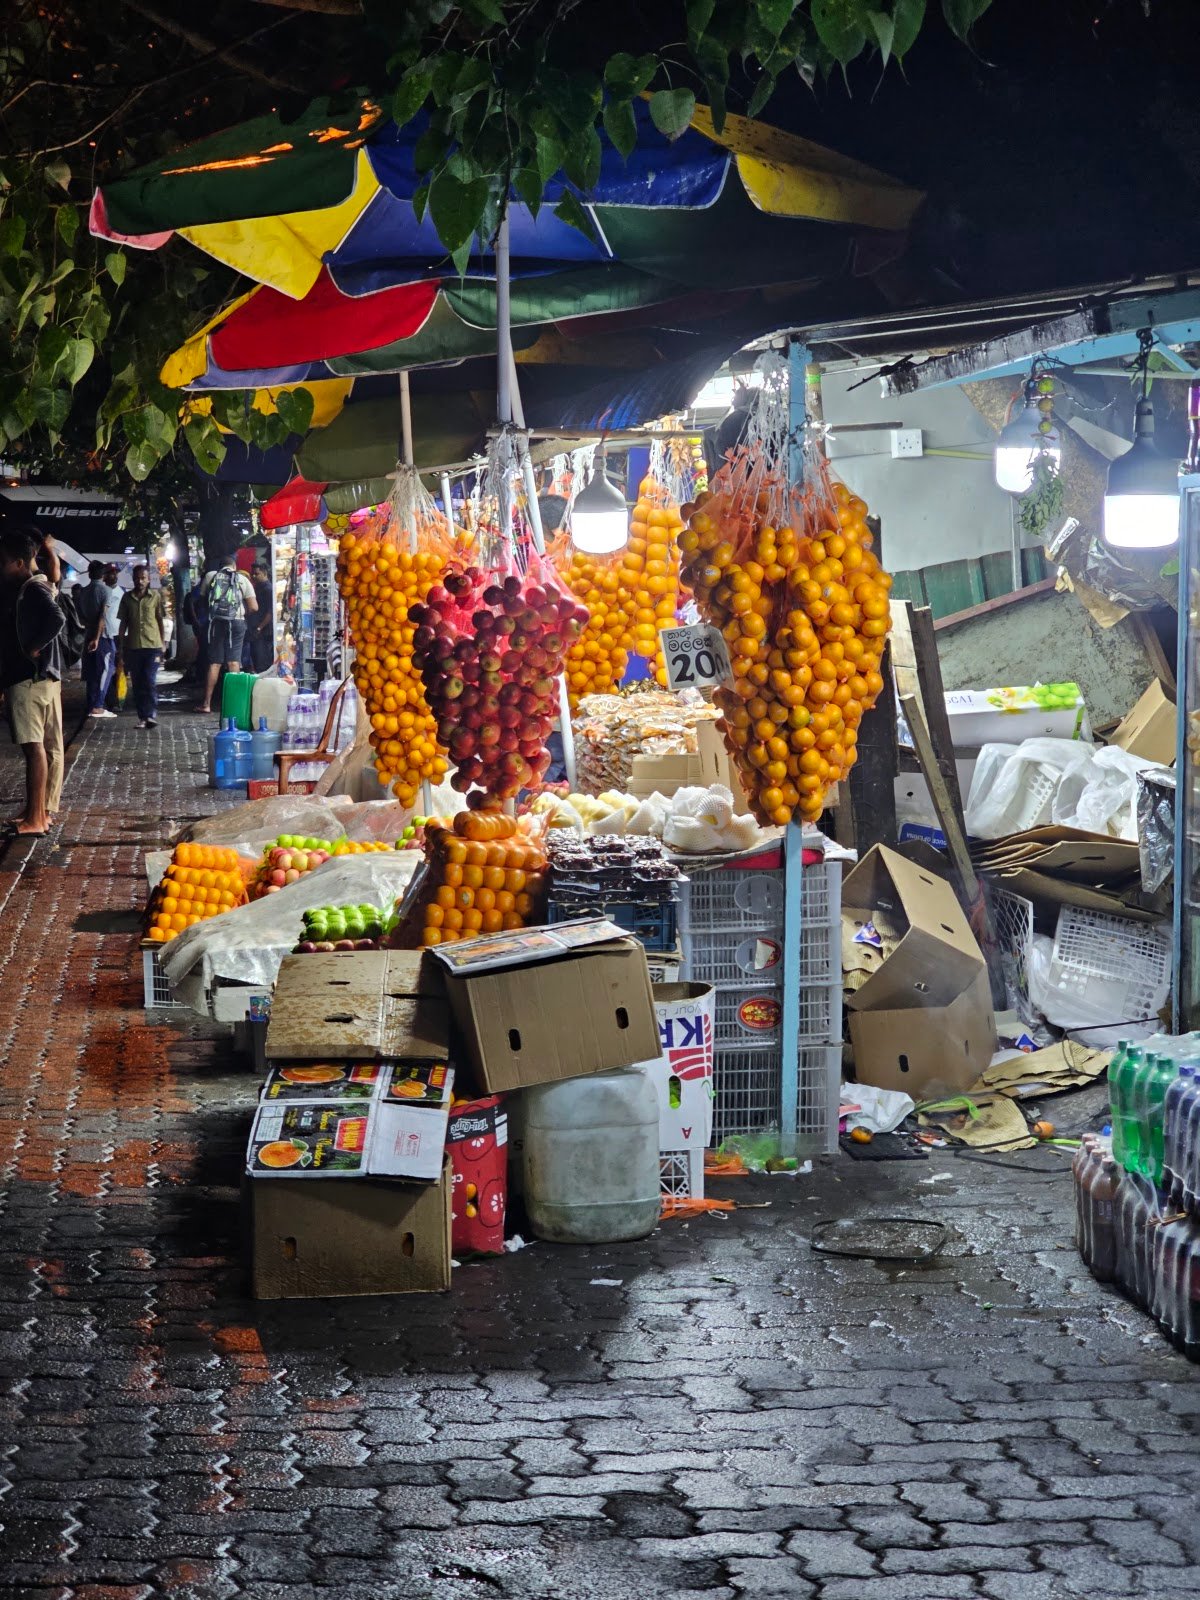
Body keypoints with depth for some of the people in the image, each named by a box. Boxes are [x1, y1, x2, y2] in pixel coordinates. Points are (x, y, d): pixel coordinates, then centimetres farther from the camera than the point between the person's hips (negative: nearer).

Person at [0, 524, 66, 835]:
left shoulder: (32, 589, -13)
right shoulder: (30, 588, 16)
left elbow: (57, 619, -28)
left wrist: (33, 648, -19)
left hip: (29, 678, -10)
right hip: (45, 676, 10)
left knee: (34, 746, -10)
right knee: (49, 746, 11)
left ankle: (35, 818, -11)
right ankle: (46, 810, 16)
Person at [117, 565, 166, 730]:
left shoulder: (155, 596, 3)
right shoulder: (127, 598, 9)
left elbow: (160, 621, 7)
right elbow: (123, 623, 12)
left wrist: (162, 645, 2)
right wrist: (120, 648, 8)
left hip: (152, 645, -3)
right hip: (133, 646, 3)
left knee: (150, 681, -12)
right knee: (137, 684, 5)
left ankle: (152, 715, -12)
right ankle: (142, 717, 10)